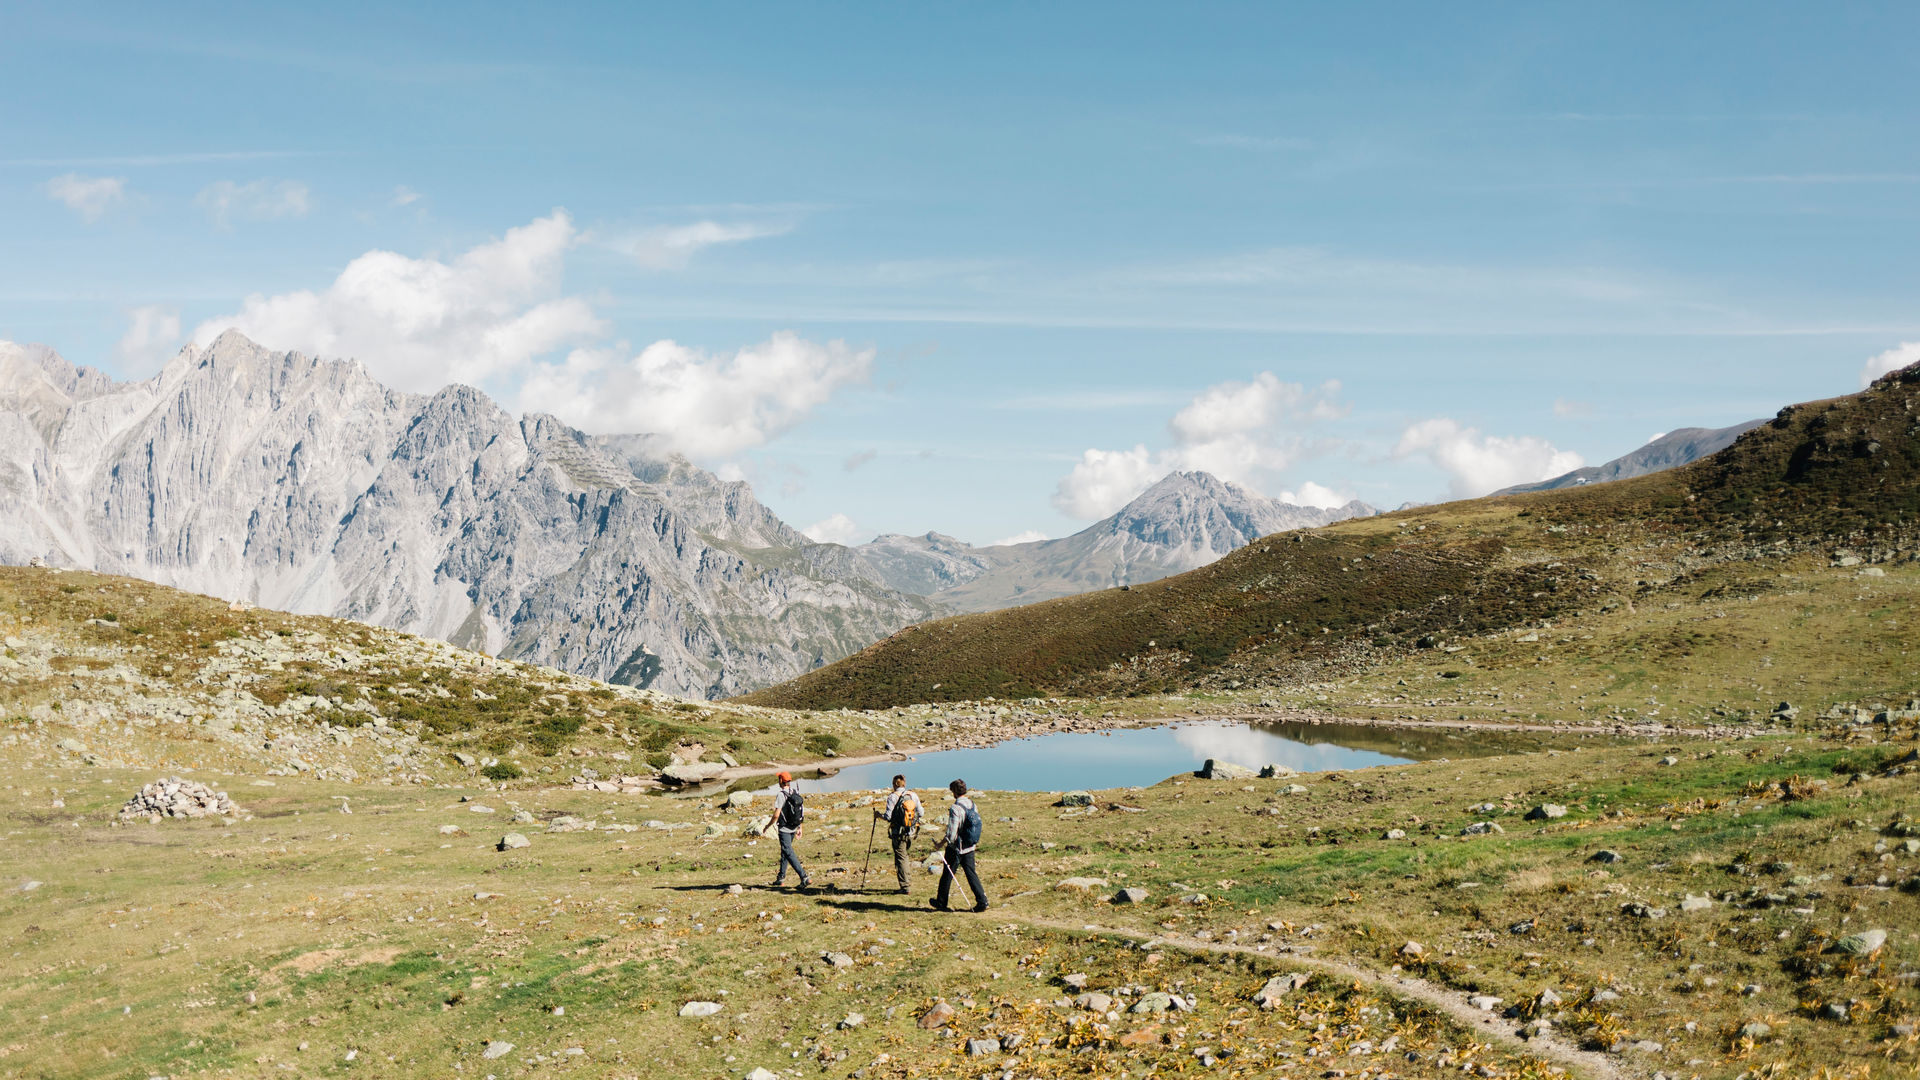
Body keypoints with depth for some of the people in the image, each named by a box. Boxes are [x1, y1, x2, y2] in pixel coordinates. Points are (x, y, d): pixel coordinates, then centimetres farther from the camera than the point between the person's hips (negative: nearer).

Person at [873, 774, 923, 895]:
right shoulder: (913, 795, 5)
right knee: (904, 855, 21)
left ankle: (904, 887, 0)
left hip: (899, 833, -5)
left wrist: (878, 815, 6)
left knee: (901, 858, 1)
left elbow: (888, 817, -13)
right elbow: (920, 813, 9)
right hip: (912, 832, 5)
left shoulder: (893, 796, -10)